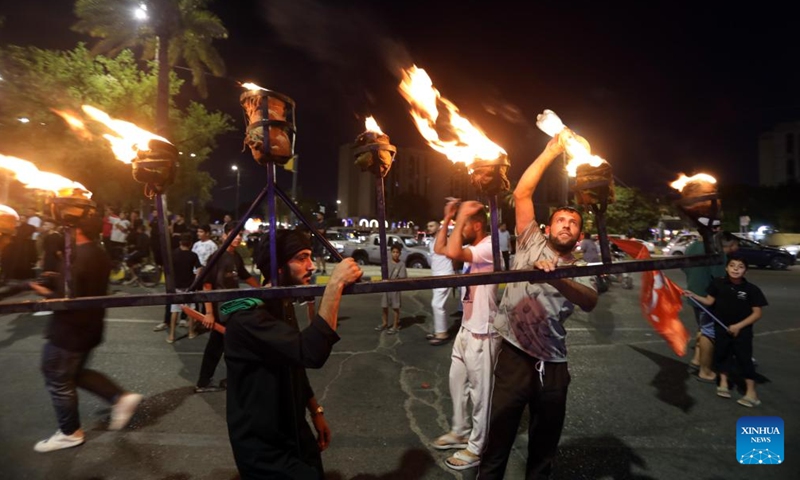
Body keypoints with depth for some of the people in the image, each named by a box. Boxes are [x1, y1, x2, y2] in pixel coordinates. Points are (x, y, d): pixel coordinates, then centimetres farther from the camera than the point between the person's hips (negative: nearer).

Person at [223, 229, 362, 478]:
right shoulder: (247, 318, -27)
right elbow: (310, 353, -41)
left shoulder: (281, 305, 4)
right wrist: (335, 284, -41)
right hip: (264, 449, -8)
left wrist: (316, 412, 12)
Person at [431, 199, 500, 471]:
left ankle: (476, 448, 23)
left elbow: (452, 253, -36)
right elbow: (440, 248, 12)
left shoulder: (489, 247, -21)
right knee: (457, 384, 21)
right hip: (466, 329, 10)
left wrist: (461, 217, -25)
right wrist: (448, 218, 4)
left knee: (479, 392, 6)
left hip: (482, 334, -10)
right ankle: (460, 432, 40)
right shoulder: (473, 247, 9)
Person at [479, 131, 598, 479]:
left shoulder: (580, 270, 8)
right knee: (499, 438, 6)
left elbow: (589, 302, -14)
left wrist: (556, 278, -30)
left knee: (546, 440, 19)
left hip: (553, 362, 3)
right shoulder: (532, 243, 3)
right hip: (515, 355, -3)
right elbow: (522, 194, -4)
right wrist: (551, 152, -1)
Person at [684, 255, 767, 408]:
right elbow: (709, 301, 1)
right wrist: (693, 295, -12)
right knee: (722, 354, 13)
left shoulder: (752, 289, -13)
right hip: (721, 328, 3)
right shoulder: (718, 283, -8)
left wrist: (739, 326, -14)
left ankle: (751, 392, 13)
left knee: (744, 359, 2)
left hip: (742, 330, -2)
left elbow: (757, 313, -8)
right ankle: (723, 383, 31)